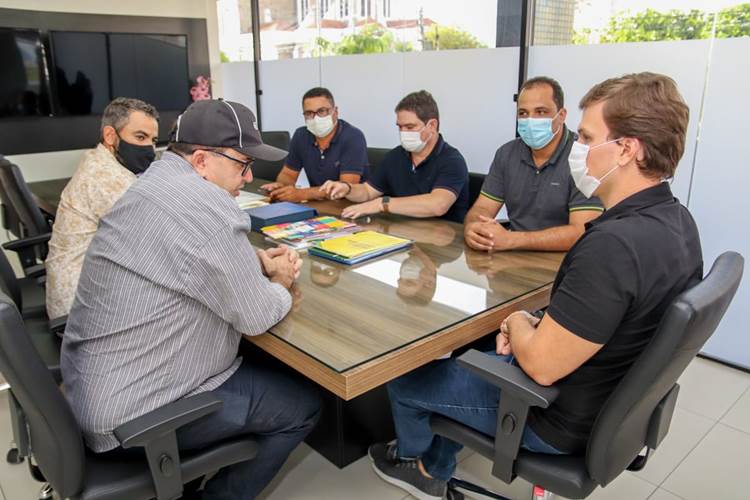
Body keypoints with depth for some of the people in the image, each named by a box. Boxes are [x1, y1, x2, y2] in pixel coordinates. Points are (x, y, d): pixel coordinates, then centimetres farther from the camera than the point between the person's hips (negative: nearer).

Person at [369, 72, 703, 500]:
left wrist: (517, 322, -10)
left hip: (563, 419, -9)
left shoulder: (615, 245, -36)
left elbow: (542, 365, -30)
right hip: (614, 397, 9)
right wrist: (534, 324, -4)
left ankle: (411, 455, 43)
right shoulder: (674, 218, -4)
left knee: (405, 378, 9)